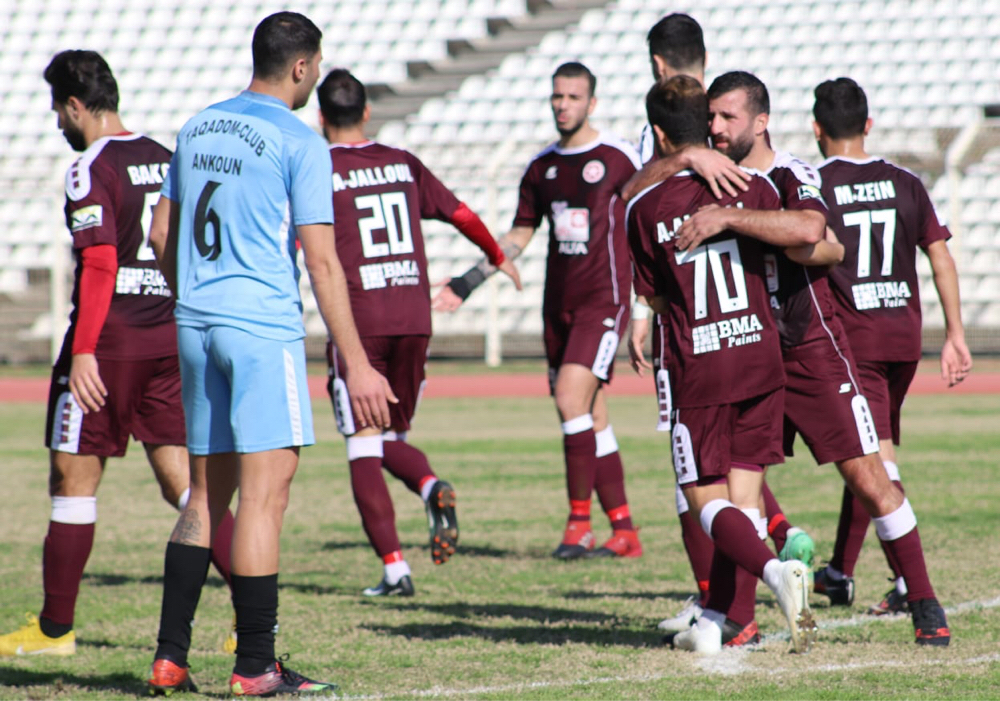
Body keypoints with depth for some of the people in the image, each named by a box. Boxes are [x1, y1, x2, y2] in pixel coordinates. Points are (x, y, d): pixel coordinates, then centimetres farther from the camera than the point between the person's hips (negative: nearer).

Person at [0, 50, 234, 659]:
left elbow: (101, 263, -19)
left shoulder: (92, 169, -10)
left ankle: (56, 628, 11)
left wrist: (84, 351, -20)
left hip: (109, 341, -7)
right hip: (171, 337, 7)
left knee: (73, 482, 4)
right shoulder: (166, 162, 12)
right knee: (182, 481, 5)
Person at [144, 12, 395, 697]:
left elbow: (162, 235, 17)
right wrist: (357, 365, -11)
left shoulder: (197, 129, 12)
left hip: (196, 327, 7)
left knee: (207, 494, 13)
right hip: (264, 329, -7)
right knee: (265, 491, -5)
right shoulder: (298, 143, -8)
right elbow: (322, 262, -12)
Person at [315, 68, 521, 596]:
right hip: (414, 319, 4)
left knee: (364, 447, 0)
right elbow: (462, 215, 20)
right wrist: (499, 259, 36)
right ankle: (431, 486, -17)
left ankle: (393, 566, -9)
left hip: (358, 321, -4)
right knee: (393, 438, 17)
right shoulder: (402, 165, 12)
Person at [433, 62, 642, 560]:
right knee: (590, 417, 5)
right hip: (558, 305, 6)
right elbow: (517, 237, 20)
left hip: (603, 299, -6)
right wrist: (466, 284, 15)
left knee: (571, 397, -20)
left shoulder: (619, 158, -4)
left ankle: (579, 520, -12)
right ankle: (624, 532, 10)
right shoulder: (541, 167, 12)